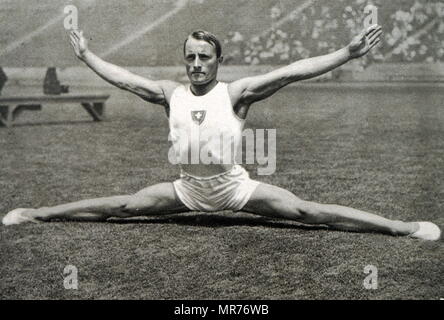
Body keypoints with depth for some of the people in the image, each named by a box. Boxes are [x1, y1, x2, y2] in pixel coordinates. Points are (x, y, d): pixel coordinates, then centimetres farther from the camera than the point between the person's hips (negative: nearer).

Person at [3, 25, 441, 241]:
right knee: (122, 206, 6)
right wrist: (85, 56, 17)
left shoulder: (236, 92, -13)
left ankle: (401, 227, -10)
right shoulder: (171, 94, -2)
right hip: (187, 189, 3)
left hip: (236, 187, -3)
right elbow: (123, 79, 9)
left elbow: (292, 72, -20)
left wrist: (348, 52, -25)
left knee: (306, 211, -11)